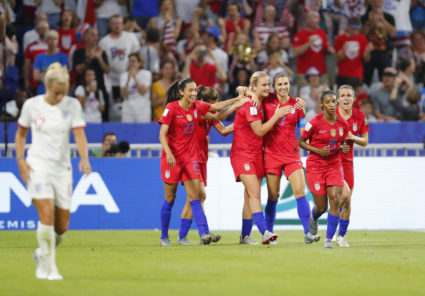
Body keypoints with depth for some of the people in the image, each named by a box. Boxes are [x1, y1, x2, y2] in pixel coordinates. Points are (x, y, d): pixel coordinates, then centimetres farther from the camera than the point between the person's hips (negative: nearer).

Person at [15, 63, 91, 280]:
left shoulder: (72, 105, -1)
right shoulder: (32, 105, -2)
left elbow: (79, 133, -11)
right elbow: (20, 133, 11)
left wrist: (84, 158, -29)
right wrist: (20, 160, -2)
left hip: (62, 168, 2)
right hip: (37, 165, -2)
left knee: (62, 225, 4)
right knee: (47, 214, -20)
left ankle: (42, 254, 33)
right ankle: (49, 267, -9)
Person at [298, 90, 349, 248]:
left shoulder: (343, 124, 0)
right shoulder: (314, 122, -13)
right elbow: (301, 142, -4)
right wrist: (318, 151, -17)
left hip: (334, 165, 3)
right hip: (315, 165, -3)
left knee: (335, 199, -15)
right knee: (322, 207, 0)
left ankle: (329, 238, -6)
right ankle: (314, 218, 40)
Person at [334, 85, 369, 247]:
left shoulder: (359, 116, 1)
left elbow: (365, 141, 8)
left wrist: (353, 138, -10)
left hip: (347, 161, 4)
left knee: (347, 203, 5)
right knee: (345, 193, -22)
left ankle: (341, 235, 21)